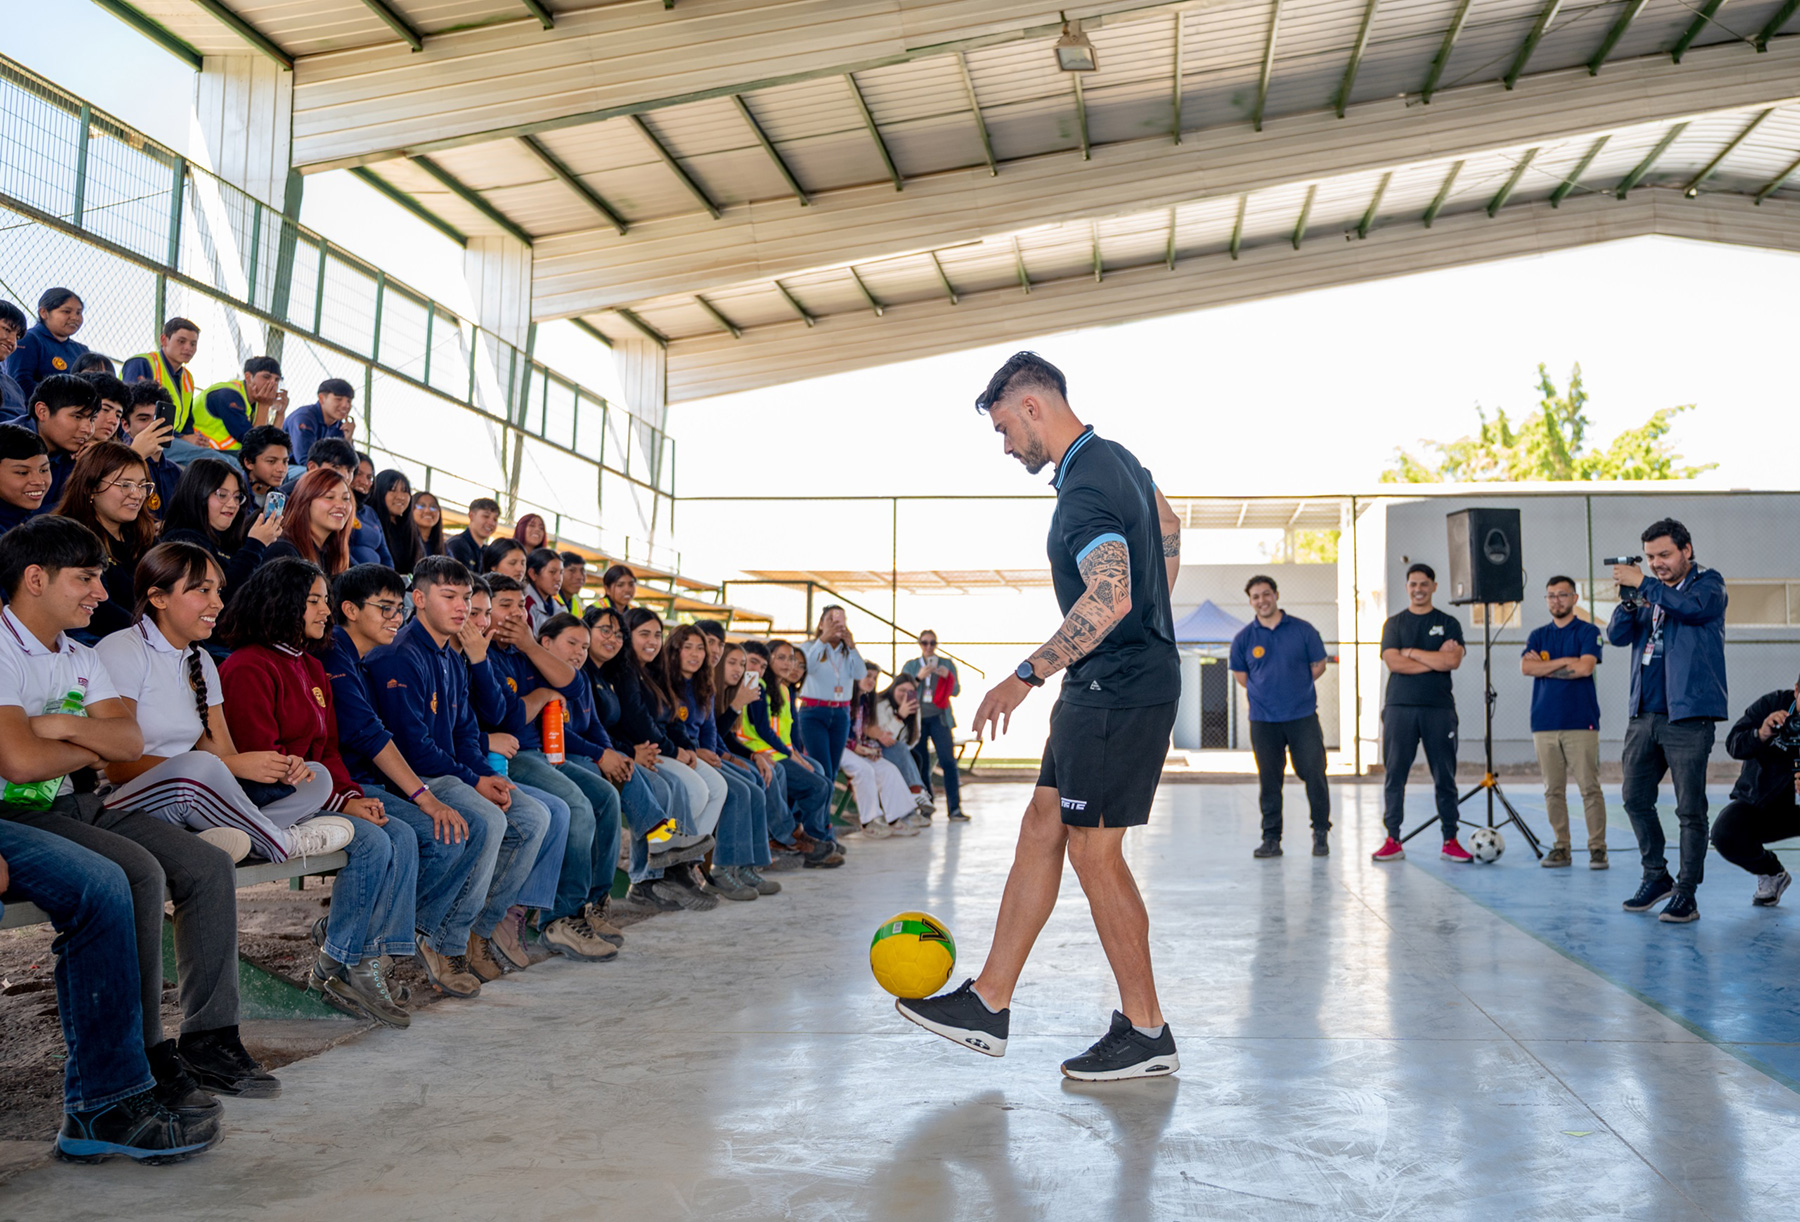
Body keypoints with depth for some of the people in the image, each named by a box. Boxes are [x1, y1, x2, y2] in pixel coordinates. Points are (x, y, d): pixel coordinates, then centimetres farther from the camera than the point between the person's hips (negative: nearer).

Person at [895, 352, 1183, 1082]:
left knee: (1093, 849, -3)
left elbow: (1109, 599, -33)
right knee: (1042, 827, 10)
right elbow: (1168, 526, 29)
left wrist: (1025, 677, -27)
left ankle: (1145, 1035, 11)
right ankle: (988, 1005, 17)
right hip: (1107, 687, 11)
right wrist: (1151, 622, 32)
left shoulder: (1084, 489, -20)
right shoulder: (1115, 458, 13)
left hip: (1117, 691, -11)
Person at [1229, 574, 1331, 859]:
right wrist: (1267, 691, 8)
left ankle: (1321, 832, 15)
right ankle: (1271, 838, 12)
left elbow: (1318, 666, 9)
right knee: (1269, 780, 4)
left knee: (1314, 775, -1)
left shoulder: (1303, 630, 1)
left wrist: (1296, 688, 7)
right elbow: (1240, 676, 14)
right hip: (1263, 720, 1)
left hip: (1303, 716, -1)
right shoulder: (1244, 638, 3)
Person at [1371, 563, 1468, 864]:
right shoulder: (1394, 623, 10)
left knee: (1445, 777, 2)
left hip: (1439, 707, 0)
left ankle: (1450, 841, 9)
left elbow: (1453, 661, -8)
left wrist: (1411, 651, -5)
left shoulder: (1448, 623, 9)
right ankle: (1393, 841, 3)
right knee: (1394, 774, -2)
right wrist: (1435, 659, -7)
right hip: (1400, 707, 0)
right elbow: (1393, 663, -5)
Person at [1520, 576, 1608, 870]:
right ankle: (1561, 848, 10)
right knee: (1553, 790, 4)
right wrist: (1565, 661, -7)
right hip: (1544, 722, 4)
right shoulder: (1538, 636, 15)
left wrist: (1545, 667, -4)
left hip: (1581, 722, -3)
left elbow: (1585, 667, -12)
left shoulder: (1588, 632, 4)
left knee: (1589, 788, -5)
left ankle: (1597, 848, 0)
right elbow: (1525, 667, -1)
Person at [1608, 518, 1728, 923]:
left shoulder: (1708, 582, 1)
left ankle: (1685, 893, 5)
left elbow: (1694, 607, -22)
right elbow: (1617, 636, 7)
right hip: (1644, 715, 6)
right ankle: (1656, 877, 25)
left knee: (1690, 809, -3)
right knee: (1635, 799, 10)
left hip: (1688, 717, -6)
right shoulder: (1650, 590, 16)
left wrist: (1643, 584, -17)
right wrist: (1629, 601, -10)